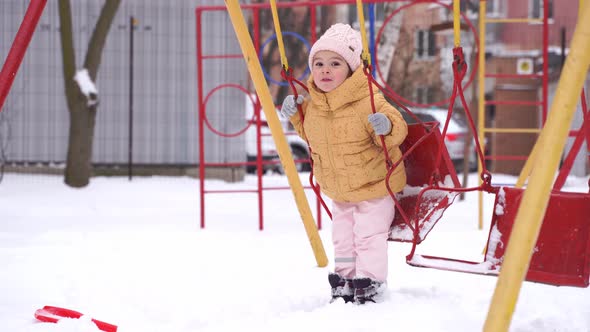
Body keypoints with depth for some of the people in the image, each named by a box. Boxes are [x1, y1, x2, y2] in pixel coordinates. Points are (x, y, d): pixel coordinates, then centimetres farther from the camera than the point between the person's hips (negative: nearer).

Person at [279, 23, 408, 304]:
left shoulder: (368, 101, -27)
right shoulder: (311, 104, -6)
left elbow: (398, 131, -26)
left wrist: (386, 127, -46)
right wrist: (295, 115, 0)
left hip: (374, 185, -7)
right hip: (338, 191, 7)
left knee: (369, 236, -2)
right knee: (342, 237, 17)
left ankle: (369, 285, 11)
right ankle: (344, 282, 30)